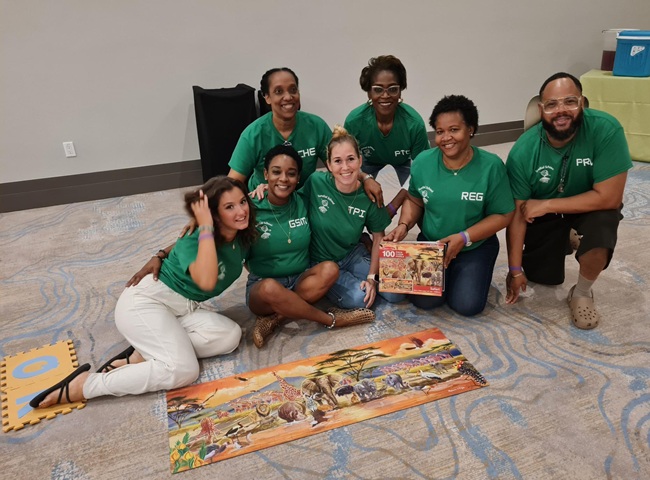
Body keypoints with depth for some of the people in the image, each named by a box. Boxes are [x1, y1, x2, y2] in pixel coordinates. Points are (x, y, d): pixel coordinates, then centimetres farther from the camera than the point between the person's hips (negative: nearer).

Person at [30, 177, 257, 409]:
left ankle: (141, 356, -12)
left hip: (182, 309, 8)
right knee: (183, 370, -28)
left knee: (230, 336, -19)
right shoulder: (195, 241, -20)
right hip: (144, 302, -8)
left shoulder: (242, 237, 0)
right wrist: (206, 227, -34)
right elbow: (206, 281, -41)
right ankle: (85, 384, -16)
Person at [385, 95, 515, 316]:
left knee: (466, 305, -17)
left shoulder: (491, 166, -16)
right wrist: (403, 226, -13)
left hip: (476, 247, -2)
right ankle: (444, 274, 19)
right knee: (424, 300, -15)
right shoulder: (423, 162, -8)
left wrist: (464, 238, -22)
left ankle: (463, 273, 17)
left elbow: (503, 215, -11)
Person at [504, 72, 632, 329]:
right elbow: (517, 213, -20)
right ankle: (564, 243, 39)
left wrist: (546, 205, -30)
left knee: (599, 228, -34)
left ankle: (582, 294, -4)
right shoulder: (523, 150, -26)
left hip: (592, 206, -1)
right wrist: (515, 269, -17)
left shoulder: (606, 130, -31)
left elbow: (609, 197, -31)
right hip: (543, 213, 2)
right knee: (543, 278, 4)